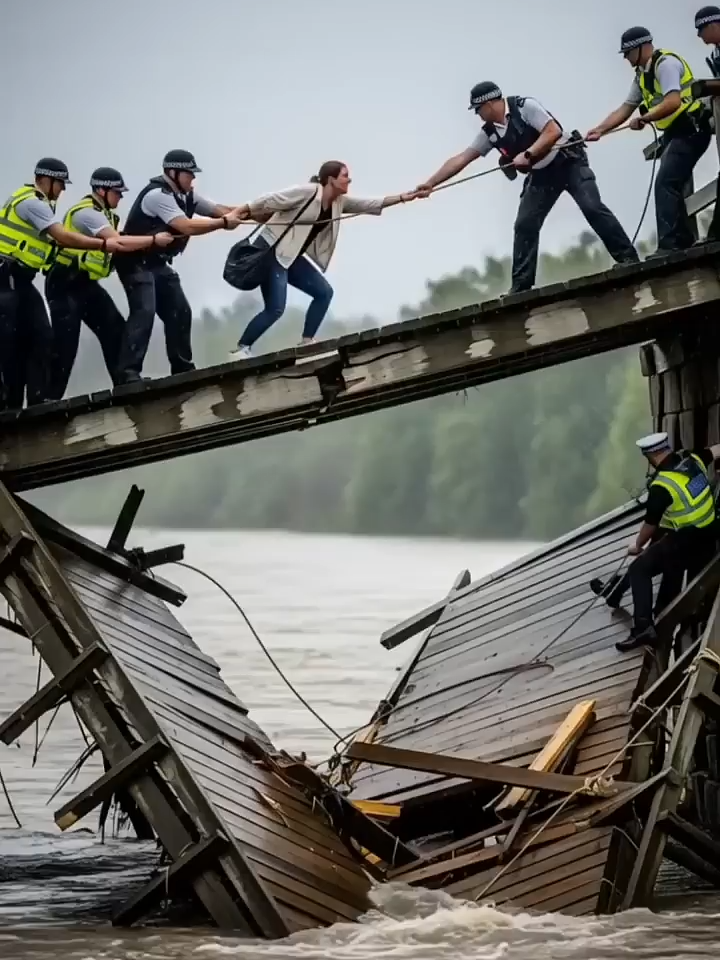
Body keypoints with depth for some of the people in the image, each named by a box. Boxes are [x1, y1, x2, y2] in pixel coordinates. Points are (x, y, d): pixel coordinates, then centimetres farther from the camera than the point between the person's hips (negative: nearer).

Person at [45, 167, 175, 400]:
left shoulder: (102, 213, 13)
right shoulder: (87, 213, -19)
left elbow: (116, 243, 4)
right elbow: (118, 242, -29)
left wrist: (150, 242, -8)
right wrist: (154, 240, -24)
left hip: (86, 284, 10)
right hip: (65, 286, -10)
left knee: (114, 329, 4)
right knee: (65, 345, -10)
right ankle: (50, 398, -4)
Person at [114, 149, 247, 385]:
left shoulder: (185, 195, 7)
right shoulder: (158, 195, -23)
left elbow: (216, 209, 5)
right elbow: (187, 227, -30)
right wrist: (224, 222, -24)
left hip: (158, 263, 10)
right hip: (136, 263, -10)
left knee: (179, 312, 8)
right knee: (144, 312, -22)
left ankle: (182, 368, 18)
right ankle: (128, 373, -25)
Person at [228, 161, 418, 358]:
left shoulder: (339, 202, 7)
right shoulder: (307, 192, -17)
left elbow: (369, 205, 9)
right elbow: (268, 202, -16)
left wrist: (403, 197, 4)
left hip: (292, 257, 9)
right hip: (270, 251, -9)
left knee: (324, 292, 2)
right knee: (275, 309, -17)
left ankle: (306, 342, 7)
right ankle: (240, 349, -7)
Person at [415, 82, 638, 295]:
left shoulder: (524, 107, -18)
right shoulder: (489, 133, 0)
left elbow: (554, 131, -23)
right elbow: (460, 159, -1)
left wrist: (527, 154, -30)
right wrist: (430, 183, -6)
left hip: (568, 163, -6)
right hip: (542, 175, 6)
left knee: (592, 207, -21)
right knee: (524, 225, -5)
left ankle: (628, 259, -16)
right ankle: (521, 286, -3)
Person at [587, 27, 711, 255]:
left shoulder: (666, 63, -16)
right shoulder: (642, 76, 14)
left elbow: (673, 102, -28)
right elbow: (625, 109, 16)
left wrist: (644, 119, -25)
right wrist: (600, 130, 5)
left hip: (690, 131, -10)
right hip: (674, 133, 10)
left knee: (665, 184, -18)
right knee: (670, 187, 10)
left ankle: (668, 245, -22)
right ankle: (684, 242, 16)